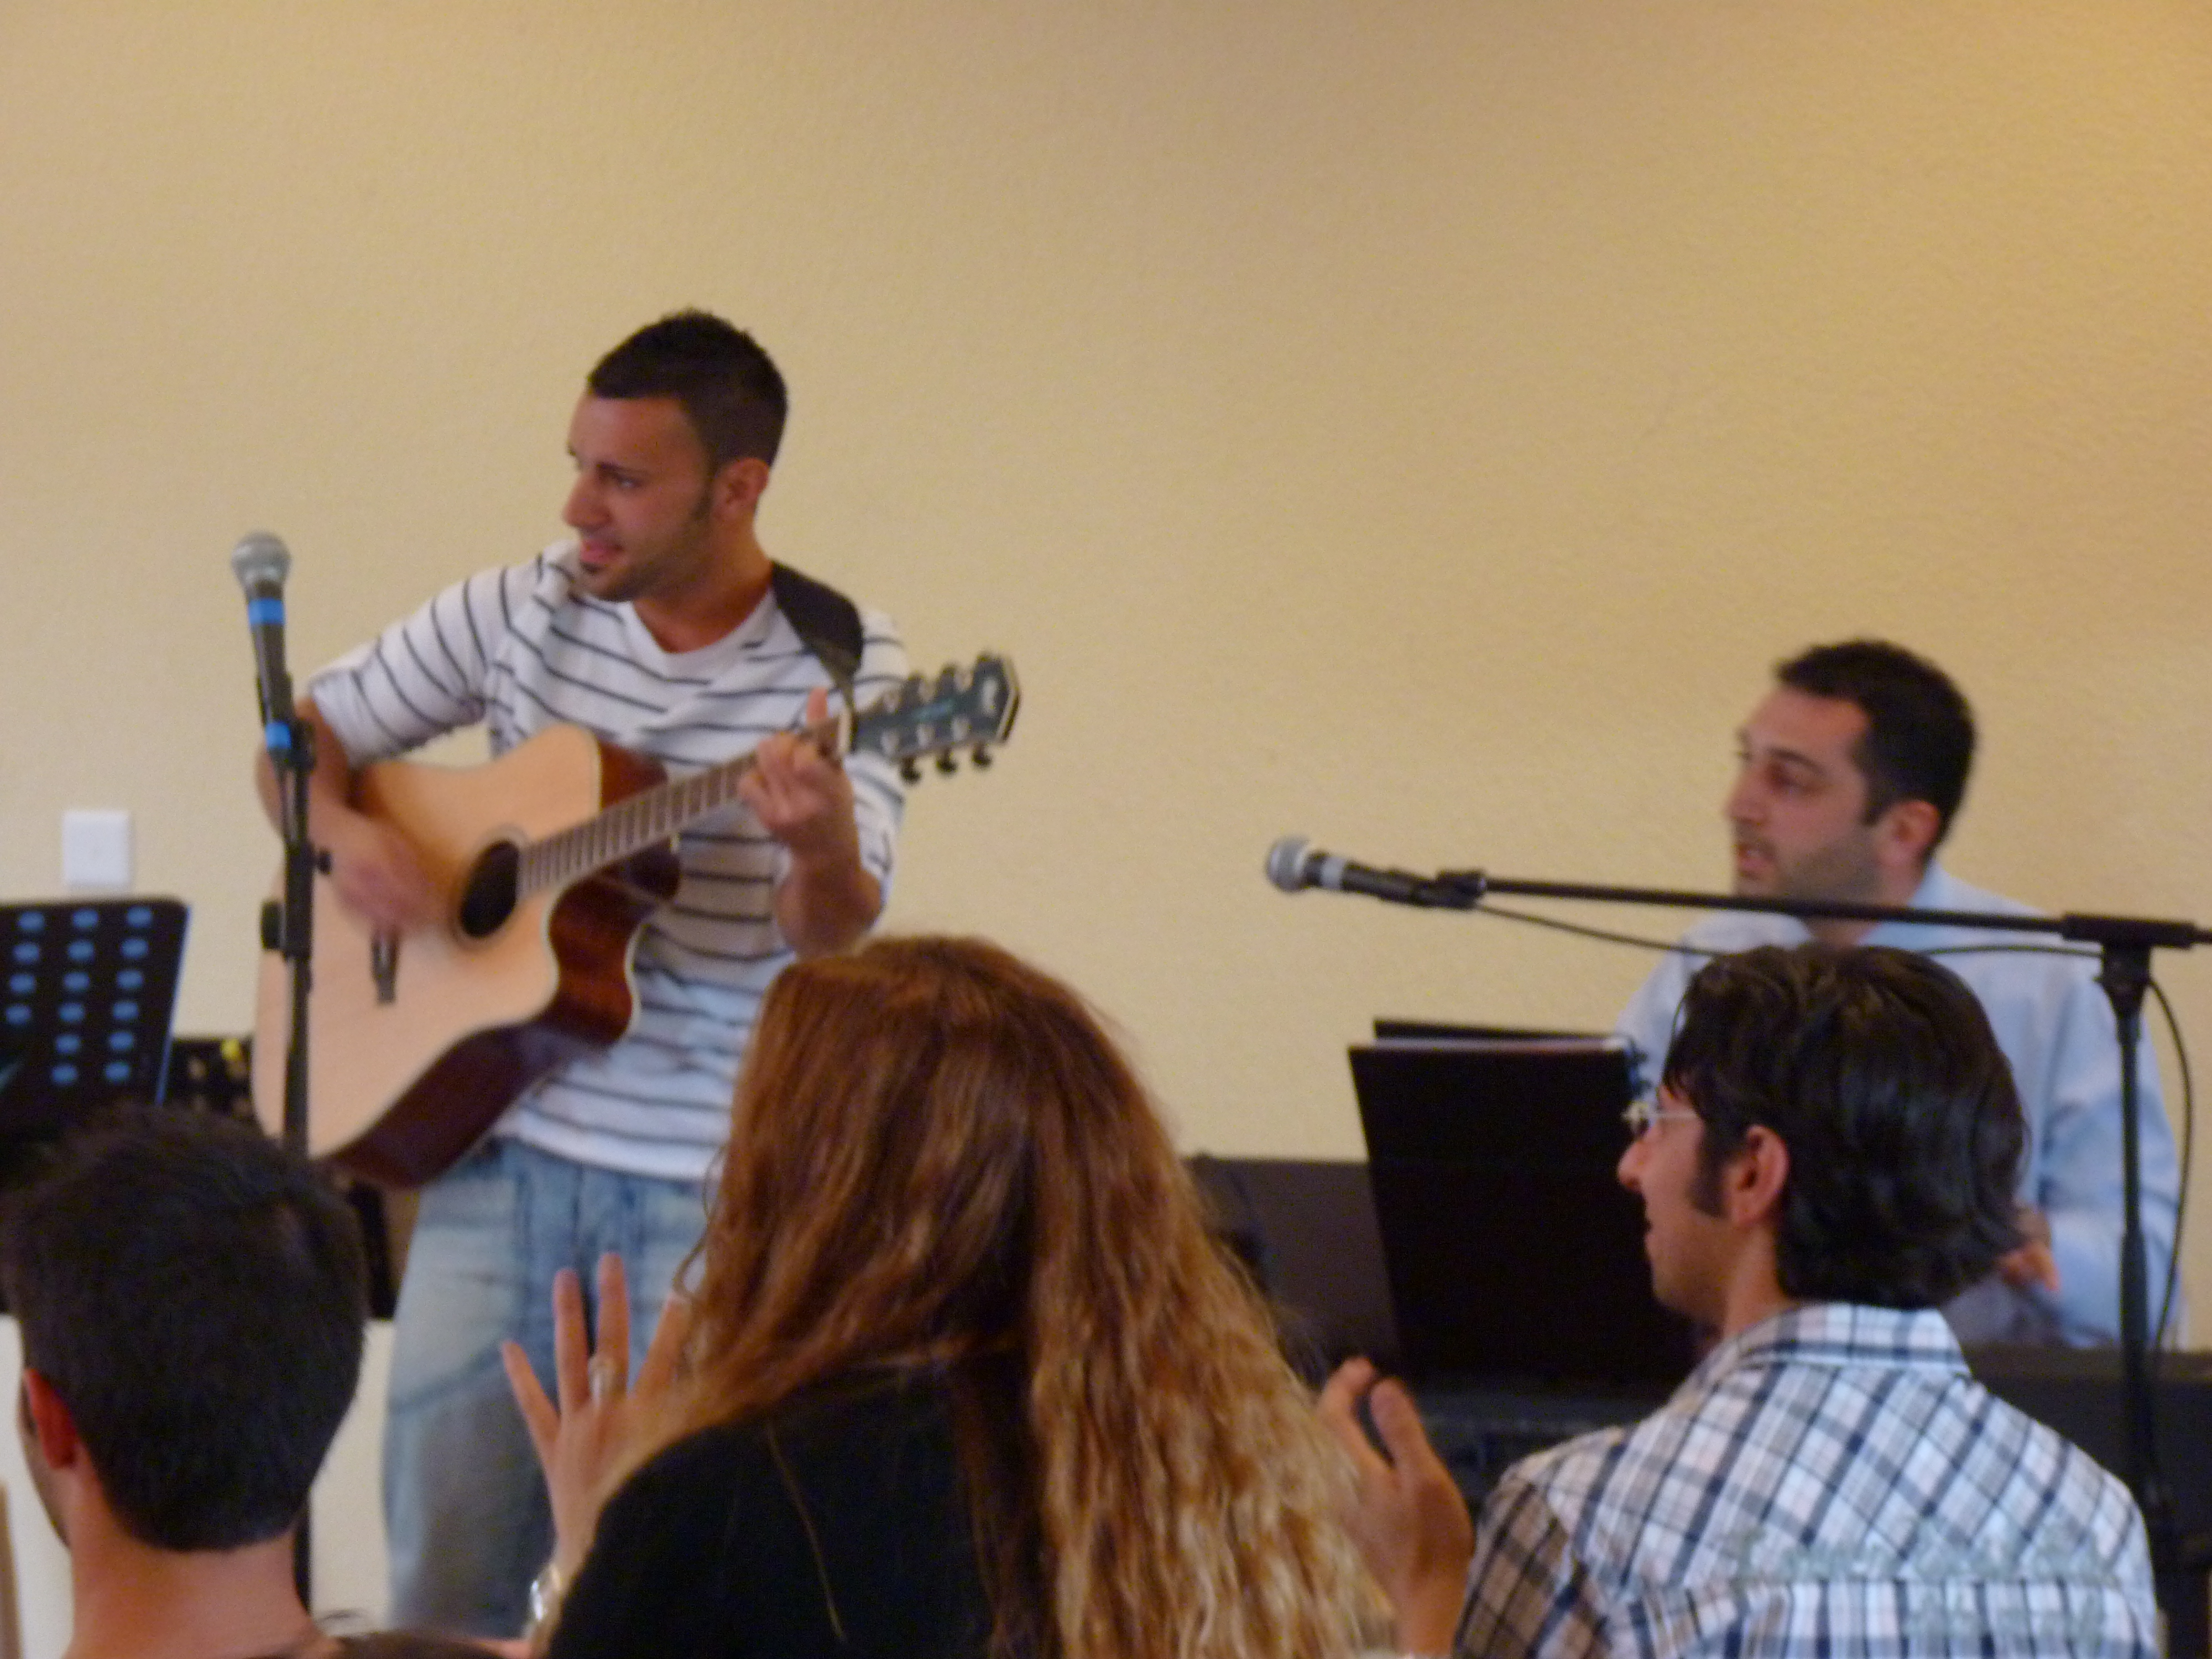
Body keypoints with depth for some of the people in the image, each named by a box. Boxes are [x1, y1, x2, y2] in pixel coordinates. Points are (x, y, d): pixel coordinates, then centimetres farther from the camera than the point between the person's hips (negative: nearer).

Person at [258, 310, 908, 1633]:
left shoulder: (845, 667, -7)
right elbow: (306, 733, 13)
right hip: (502, 1159, 3)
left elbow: (831, 944, -16)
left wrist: (823, 854, -38)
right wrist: (343, 834, -9)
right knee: (443, 1583, 4)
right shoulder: (525, 614, 3)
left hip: (710, 1195, -3)